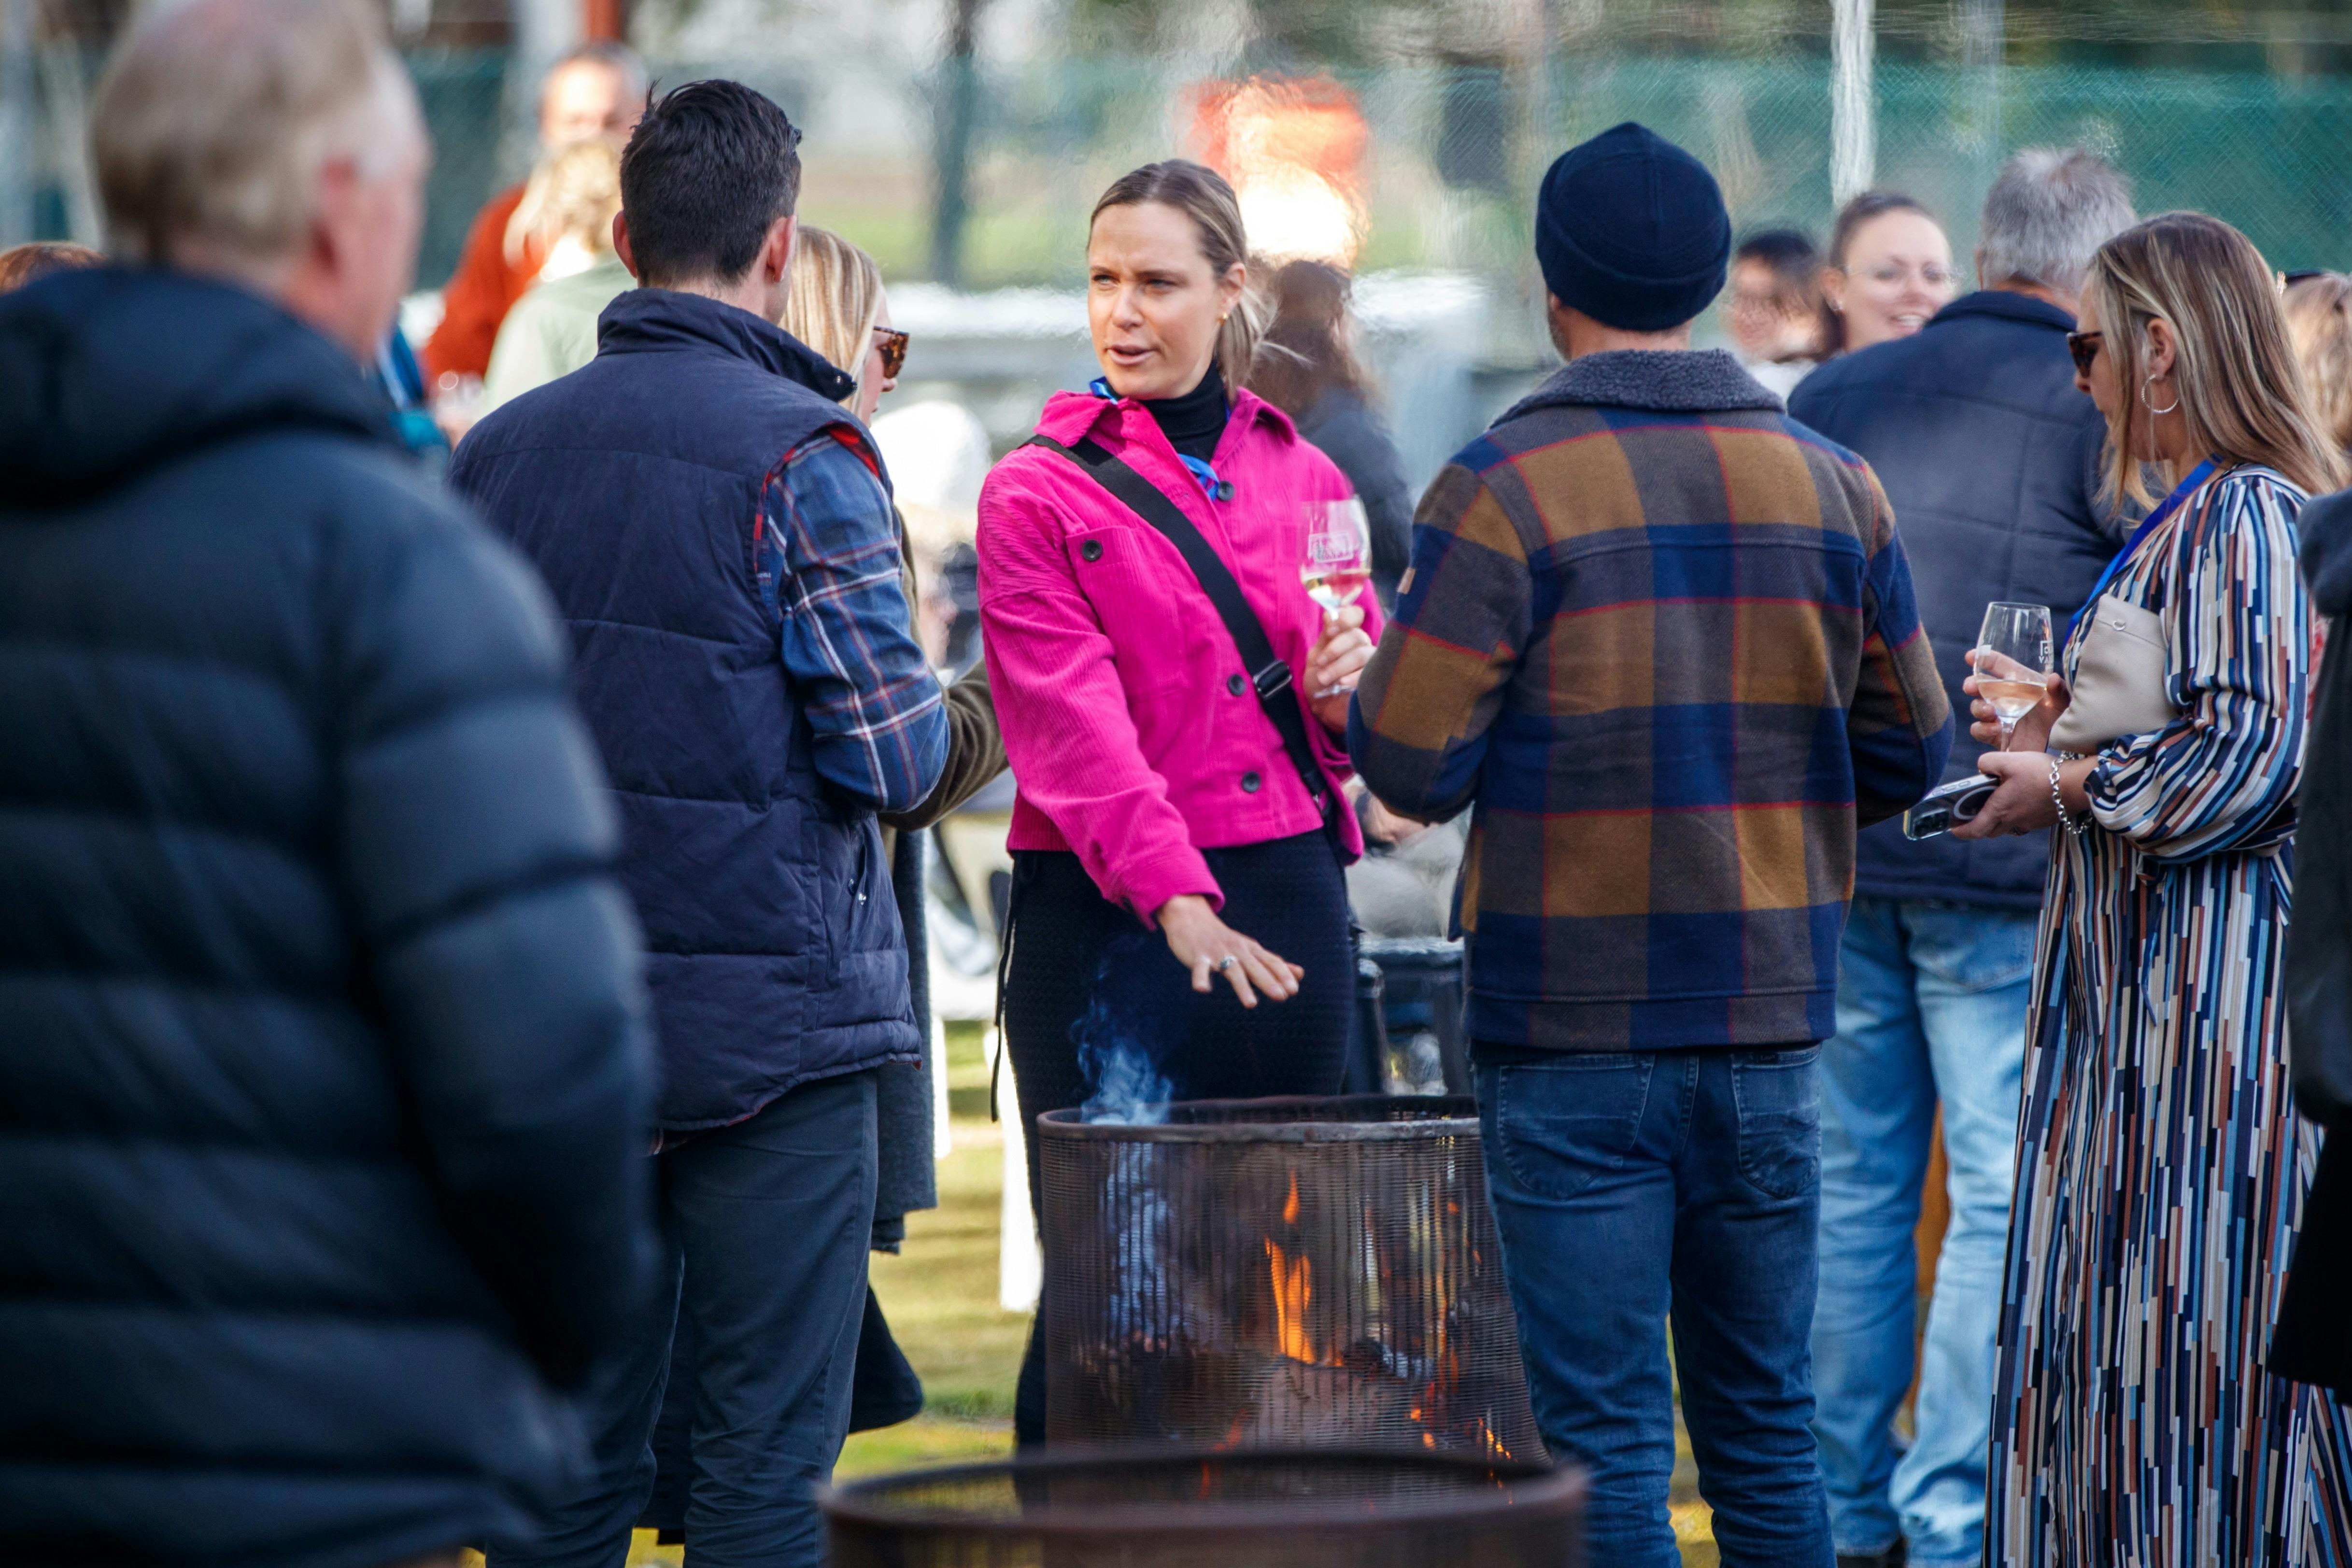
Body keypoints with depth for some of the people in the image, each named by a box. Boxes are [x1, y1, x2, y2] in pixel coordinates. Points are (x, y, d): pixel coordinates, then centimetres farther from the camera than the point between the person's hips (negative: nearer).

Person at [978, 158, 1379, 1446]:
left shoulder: (1305, 480, 14)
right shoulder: (1038, 493, 1)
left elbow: (1362, 725, 20)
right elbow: (1071, 721, -10)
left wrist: (1347, 688, -4)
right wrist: (1174, 895, -23)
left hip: (1290, 904, 4)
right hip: (1110, 915, -4)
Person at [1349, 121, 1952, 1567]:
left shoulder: (1507, 487, -9)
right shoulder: (1832, 486, 4)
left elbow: (1412, 766, -12)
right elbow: (1906, 761, 9)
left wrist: (1367, 687, 9)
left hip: (1573, 1031, -4)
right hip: (1772, 1018, 4)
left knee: (1605, 1442, -1)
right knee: (1765, 1425, 13)